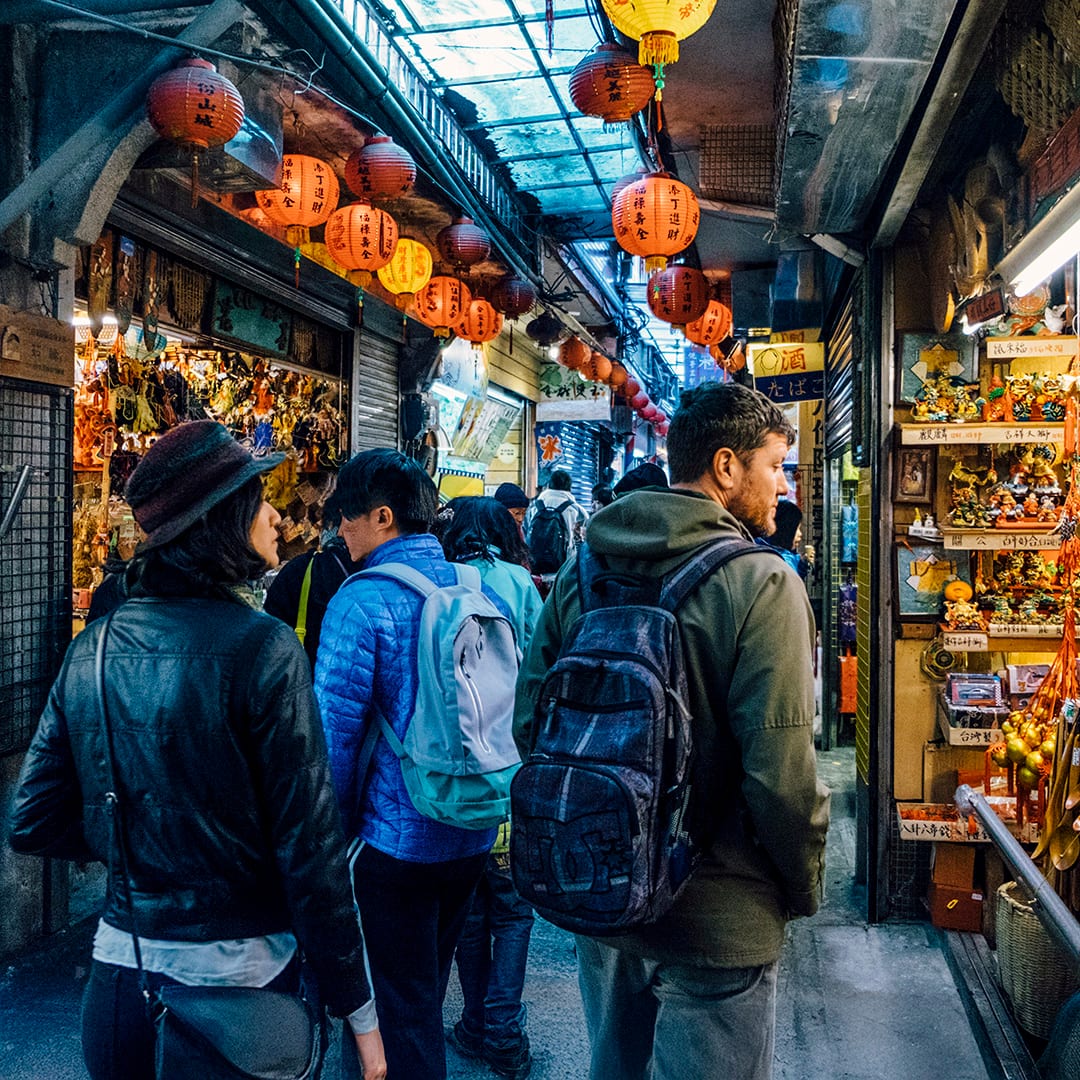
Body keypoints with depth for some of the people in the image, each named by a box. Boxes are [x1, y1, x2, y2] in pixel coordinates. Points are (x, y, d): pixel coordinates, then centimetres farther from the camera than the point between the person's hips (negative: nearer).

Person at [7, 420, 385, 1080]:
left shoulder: (91, 648, -2)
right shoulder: (263, 648, -19)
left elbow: (35, 825, 4)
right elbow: (310, 847, -19)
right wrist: (357, 1011, -11)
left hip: (119, 981, 5)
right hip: (238, 979, -4)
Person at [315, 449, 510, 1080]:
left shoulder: (363, 600, -16)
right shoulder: (482, 590, 3)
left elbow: (335, 729, -17)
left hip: (396, 837, -6)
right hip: (474, 836, 7)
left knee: (402, 1012, 10)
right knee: (427, 995, 24)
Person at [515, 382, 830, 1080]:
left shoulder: (582, 571, -1)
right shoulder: (762, 584, -19)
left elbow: (529, 722, 2)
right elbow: (780, 771, -23)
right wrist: (805, 889, -5)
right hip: (716, 917, -5)